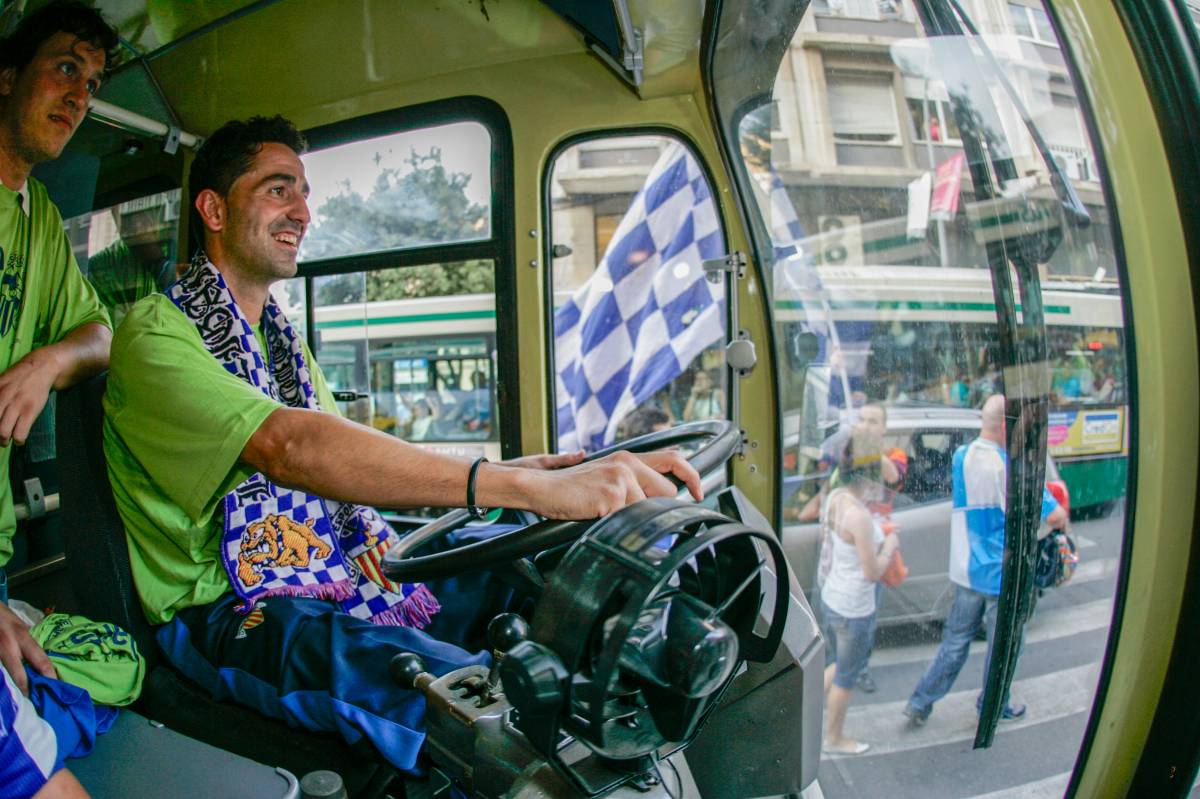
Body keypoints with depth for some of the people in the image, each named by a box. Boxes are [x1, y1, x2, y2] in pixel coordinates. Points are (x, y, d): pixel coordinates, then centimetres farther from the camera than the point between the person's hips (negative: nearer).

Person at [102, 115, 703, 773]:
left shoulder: (279, 337, 18)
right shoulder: (155, 333, -11)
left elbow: (358, 468, 11)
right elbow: (287, 447, -30)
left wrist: (510, 472, -7)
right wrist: (530, 487, -39)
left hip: (337, 566, 9)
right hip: (230, 613, -8)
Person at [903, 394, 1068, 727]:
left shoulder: (961, 457, -1)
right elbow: (1055, 516, -18)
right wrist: (1061, 520, 5)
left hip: (965, 571, 6)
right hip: (1004, 574, -6)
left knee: (955, 640, 17)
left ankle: (920, 703, 19)